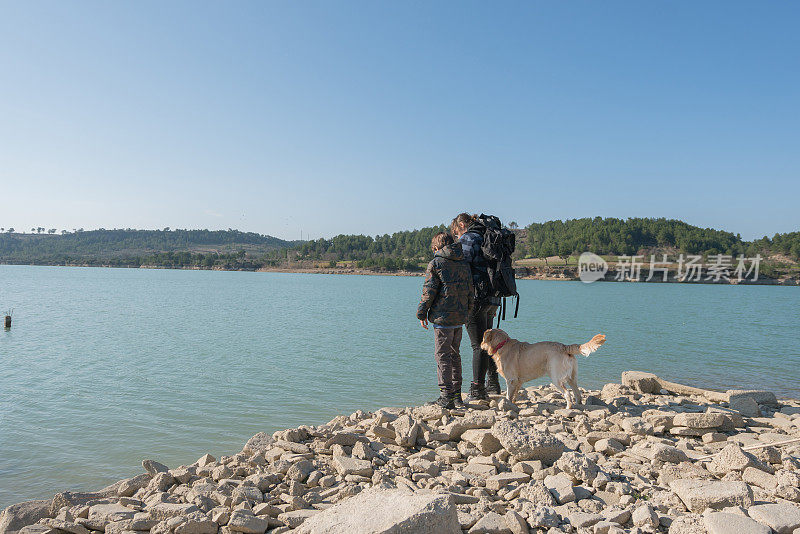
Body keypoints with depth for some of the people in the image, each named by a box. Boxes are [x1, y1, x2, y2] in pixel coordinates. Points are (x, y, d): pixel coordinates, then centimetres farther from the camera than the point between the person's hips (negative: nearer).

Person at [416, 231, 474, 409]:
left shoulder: (436, 263, -7)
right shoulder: (464, 264, 10)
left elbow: (429, 291, -10)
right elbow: (470, 292, 13)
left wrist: (422, 313, -1)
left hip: (442, 317, -6)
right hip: (460, 317, 6)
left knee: (442, 356, 0)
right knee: (454, 354, 15)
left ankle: (446, 397, 1)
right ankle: (456, 396, 20)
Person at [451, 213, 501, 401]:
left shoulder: (467, 239, -5)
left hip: (476, 298, -8)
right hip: (491, 298, 9)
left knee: (478, 344, -7)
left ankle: (477, 390, -4)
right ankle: (493, 385, 26)